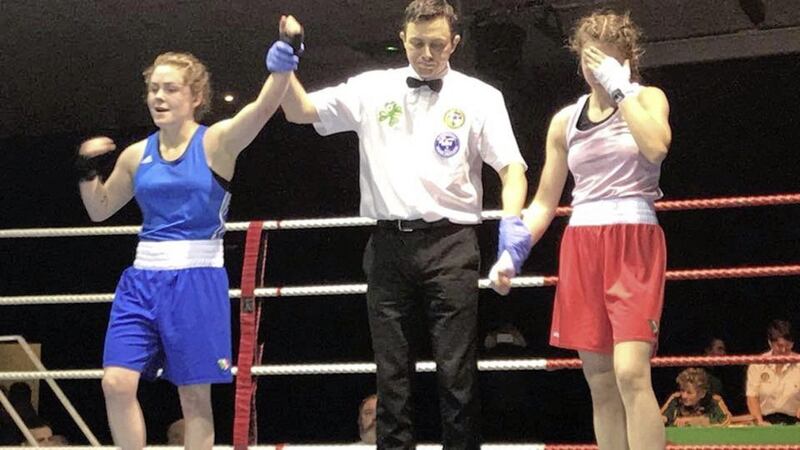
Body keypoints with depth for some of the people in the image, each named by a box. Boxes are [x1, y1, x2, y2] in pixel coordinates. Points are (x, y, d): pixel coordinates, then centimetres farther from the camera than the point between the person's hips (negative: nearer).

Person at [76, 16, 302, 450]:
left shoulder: (216, 142, -4)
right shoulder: (136, 155, 10)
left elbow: (263, 107, -22)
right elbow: (99, 209, 23)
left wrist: (282, 66, -40)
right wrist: (87, 169, 5)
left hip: (197, 281, -4)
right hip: (142, 279, 4)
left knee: (195, 396, 1)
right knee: (116, 383, -7)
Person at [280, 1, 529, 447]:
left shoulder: (480, 97, 4)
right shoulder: (373, 89, 9)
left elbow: (512, 167, -1)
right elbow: (301, 111, 8)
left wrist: (512, 222, -19)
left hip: (450, 242, -2)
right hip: (389, 243, 2)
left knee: (457, 371, -2)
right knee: (391, 370, 6)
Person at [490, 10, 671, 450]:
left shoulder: (647, 99, 5)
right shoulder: (565, 121, 14)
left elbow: (655, 147, -19)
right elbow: (544, 202, 16)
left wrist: (619, 86, -12)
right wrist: (512, 254, 3)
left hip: (634, 245, -4)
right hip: (581, 247, 4)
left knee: (630, 372, -20)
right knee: (600, 385, 4)